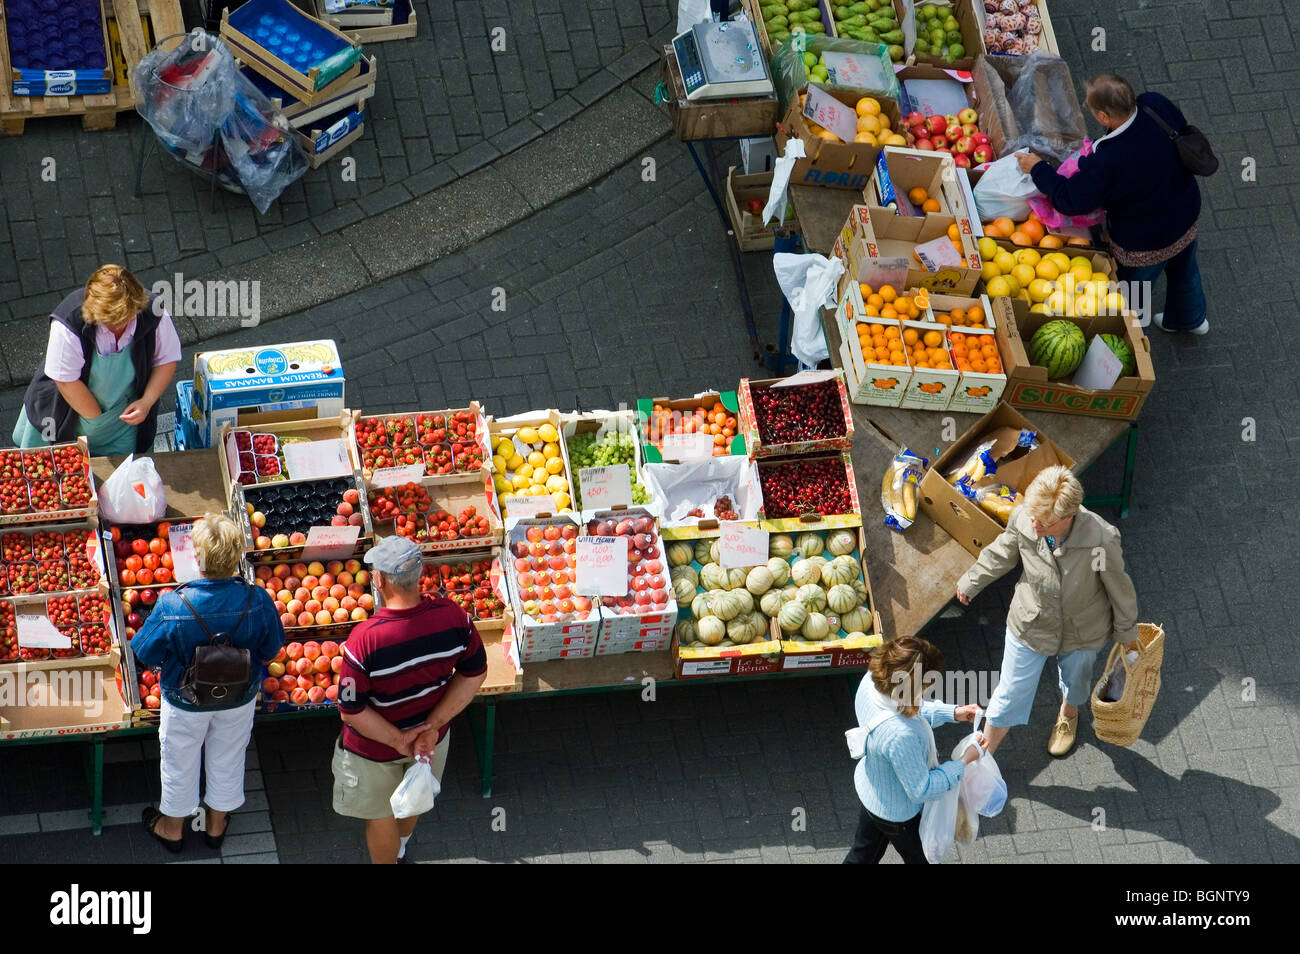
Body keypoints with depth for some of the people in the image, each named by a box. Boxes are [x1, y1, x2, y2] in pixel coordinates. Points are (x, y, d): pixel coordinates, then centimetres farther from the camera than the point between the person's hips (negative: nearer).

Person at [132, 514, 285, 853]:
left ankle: (173, 828, 49)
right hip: (241, 698, 2)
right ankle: (216, 825, 51)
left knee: (180, 763, 25)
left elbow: (145, 655, -18)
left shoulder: (172, 606, -35)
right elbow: (270, 653, -11)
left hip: (186, 702, -2)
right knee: (227, 760, 28)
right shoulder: (258, 601, -29)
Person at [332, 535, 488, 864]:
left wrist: (398, 740, -17)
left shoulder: (365, 639, -38)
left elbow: (350, 711, -29)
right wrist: (433, 724, -11)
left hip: (376, 749, -5)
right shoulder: (452, 616, -27)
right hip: (432, 736, 5)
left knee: (381, 815, 25)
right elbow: (475, 674, -12)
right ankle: (399, 851, 64)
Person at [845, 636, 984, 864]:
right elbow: (922, 790, -29)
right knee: (920, 858, 25)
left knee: (863, 855, 30)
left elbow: (912, 711, 2)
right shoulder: (900, 736, -46)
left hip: (869, 788, 7)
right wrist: (963, 763, -19)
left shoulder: (871, 682, -23)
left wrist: (952, 713, -3)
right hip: (898, 815, -7)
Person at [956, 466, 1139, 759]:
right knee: (1010, 695, 13)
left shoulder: (1101, 541, -37)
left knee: (1075, 681, 30)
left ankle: (1068, 714, 67)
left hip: (1081, 633, 0)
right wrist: (970, 583, 11)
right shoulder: (1022, 520, -30)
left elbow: (1119, 588, -17)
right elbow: (1000, 555, -5)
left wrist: (1126, 632, 0)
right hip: (1030, 626, 0)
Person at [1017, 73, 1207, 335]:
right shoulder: (1157, 106, -24)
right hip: (1187, 215, 7)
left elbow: (1070, 201, -25)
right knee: (1184, 270, 37)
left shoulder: (1106, 163, -41)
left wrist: (1038, 169, -10)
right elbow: (1183, 133, 0)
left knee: (1130, 305, 24)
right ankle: (1191, 319, 65)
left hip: (1145, 245, -7)